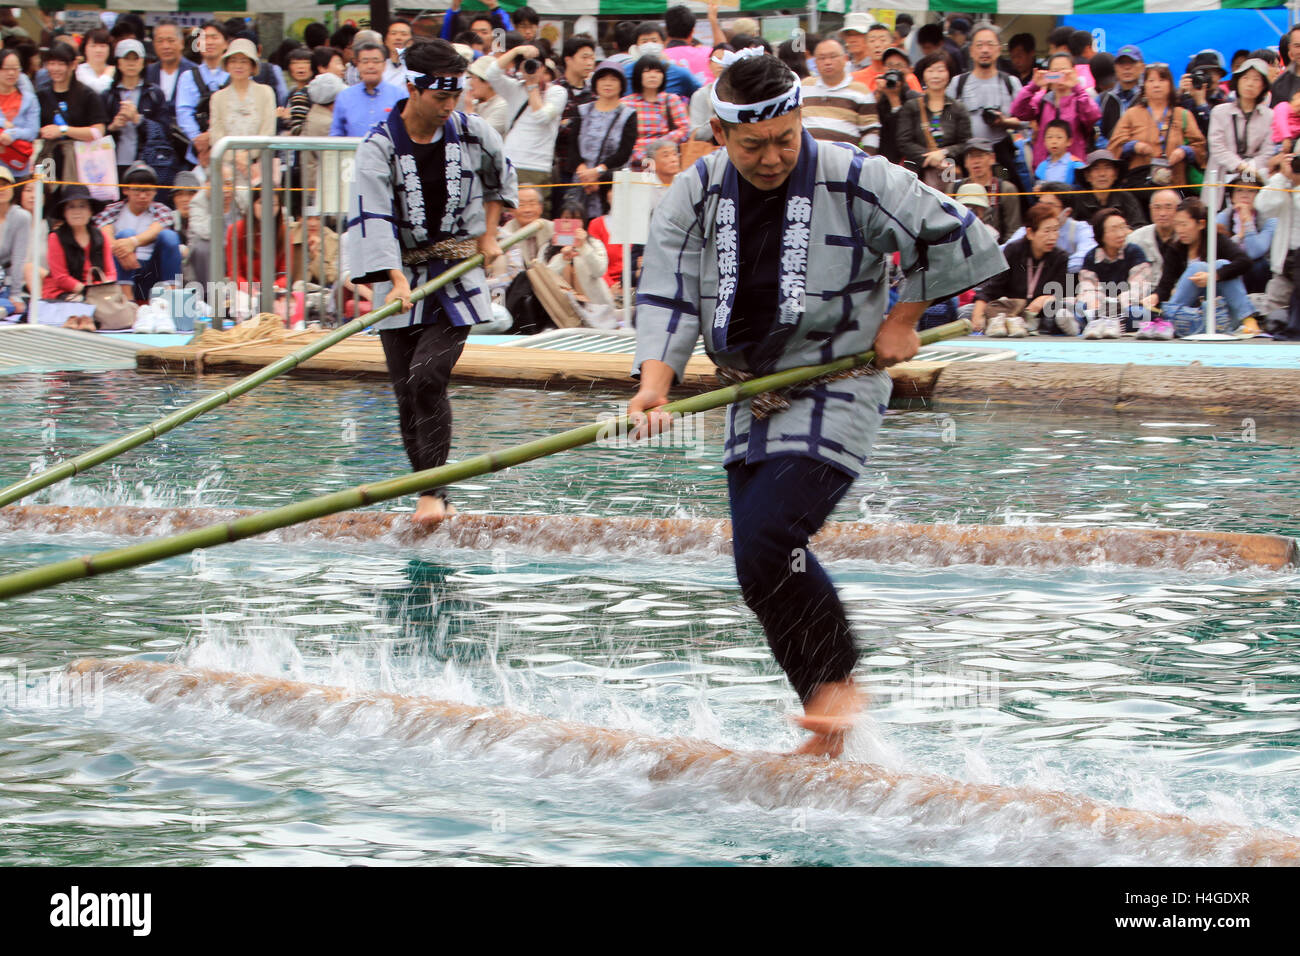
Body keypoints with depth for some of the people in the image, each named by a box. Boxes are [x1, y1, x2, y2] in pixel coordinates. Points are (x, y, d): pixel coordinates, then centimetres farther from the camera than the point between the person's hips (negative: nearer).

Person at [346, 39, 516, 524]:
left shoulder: (473, 134, -1)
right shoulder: (379, 147, -10)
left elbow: (501, 177, 21)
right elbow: (373, 217, -19)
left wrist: (488, 236, 14)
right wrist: (397, 279, -29)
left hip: (457, 276, 0)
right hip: (402, 279, 0)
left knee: (427, 378, -18)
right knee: (407, 395, 1)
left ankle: (433, 492, -15)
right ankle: (431, 498, 10)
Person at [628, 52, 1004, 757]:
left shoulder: (854, 181, -12)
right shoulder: (693, 198, 0)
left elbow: (958, 239, -5)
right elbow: (667, 296, -8)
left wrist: (903, 320, -1)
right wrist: (654, 384, -23)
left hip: (835, 390, -6)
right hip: (752, 401, 6)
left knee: (765, 546, -22)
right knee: (763, 566, 7)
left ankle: (839, 680, -4)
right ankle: (828, 721, 18)